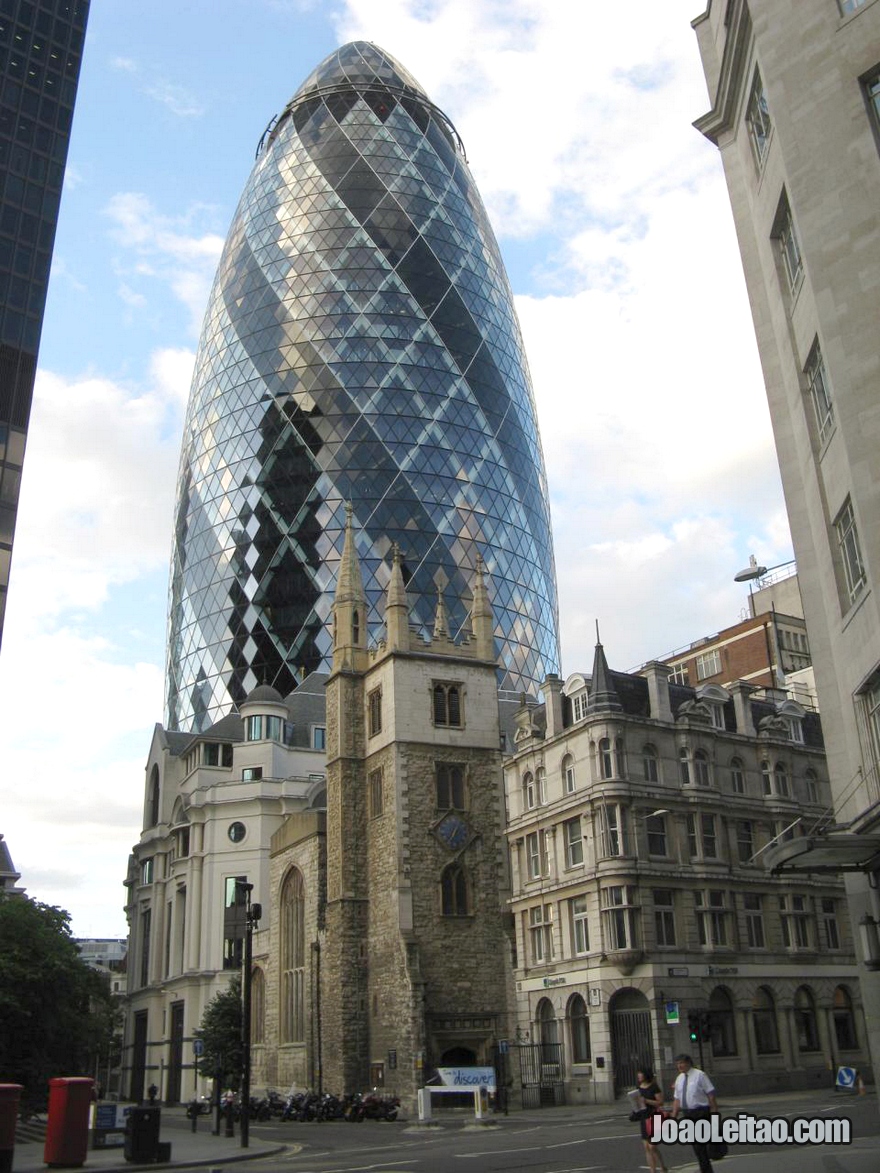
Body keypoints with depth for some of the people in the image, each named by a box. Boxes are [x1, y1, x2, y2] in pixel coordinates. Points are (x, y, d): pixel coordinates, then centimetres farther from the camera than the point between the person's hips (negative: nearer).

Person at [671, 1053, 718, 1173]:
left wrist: (715, 1113, -13)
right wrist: (674, 1117, 6)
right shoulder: (679, 1078, 10)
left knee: (699, 1144, -10)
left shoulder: (700, 1075, -8)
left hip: (701, 1113, -6)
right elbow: (677, 1099, 12)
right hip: (687, 1114, 6)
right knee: (696, 1145, 11)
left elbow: (711, 1095, -9)